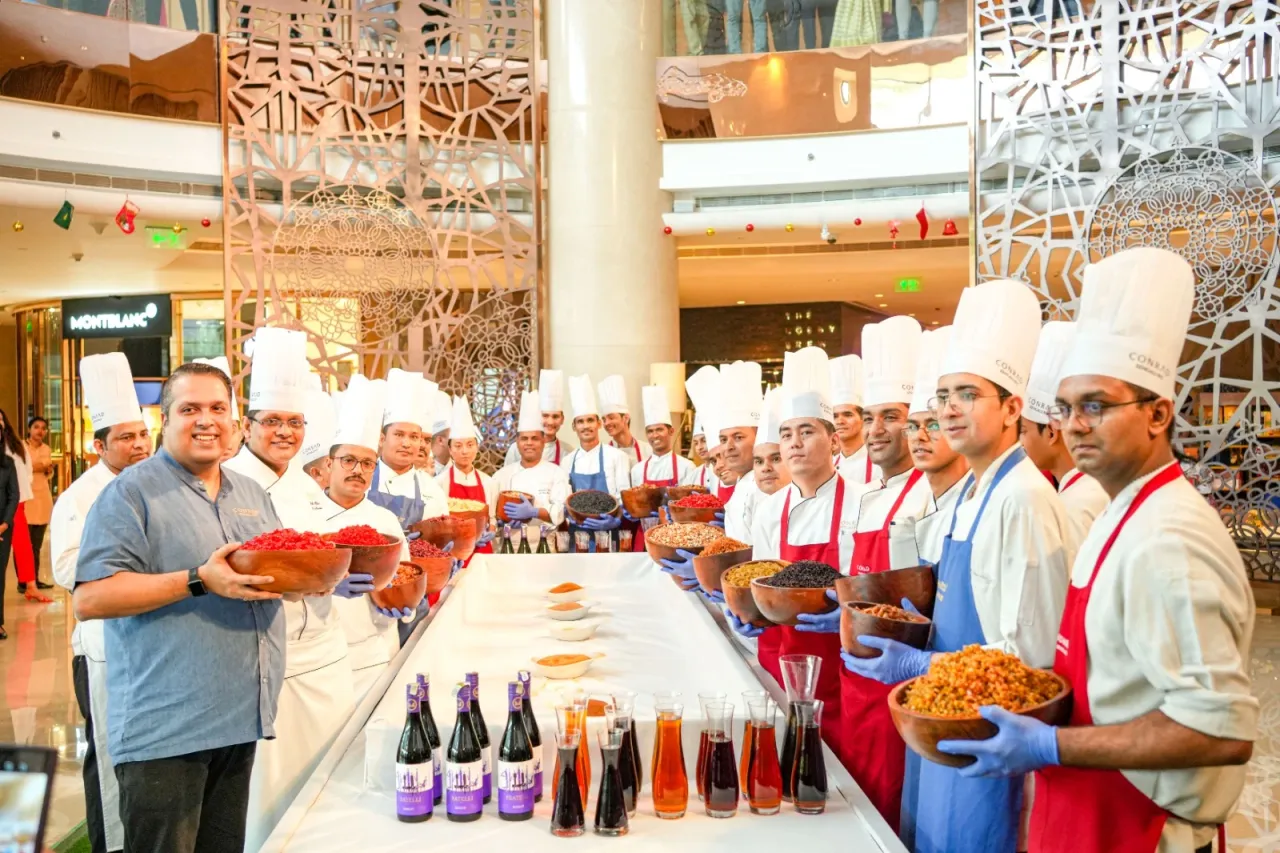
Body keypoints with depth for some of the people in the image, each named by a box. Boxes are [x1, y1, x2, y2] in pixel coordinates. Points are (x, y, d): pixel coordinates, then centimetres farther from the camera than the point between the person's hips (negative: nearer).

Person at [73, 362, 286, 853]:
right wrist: (199, 581, -23)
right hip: (164, 727, -6)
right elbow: (88, 599, -16)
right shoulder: (131, 492, -7)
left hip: (242, 718, 7)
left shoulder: (252, 495, 14)